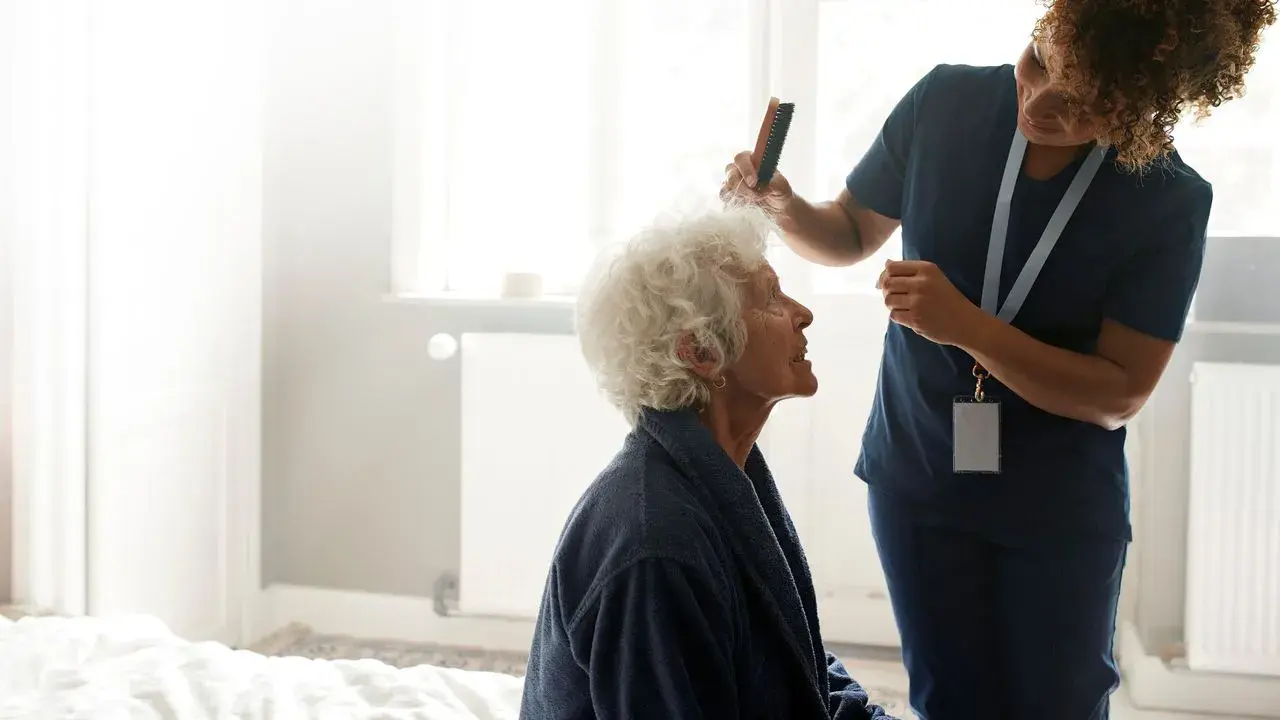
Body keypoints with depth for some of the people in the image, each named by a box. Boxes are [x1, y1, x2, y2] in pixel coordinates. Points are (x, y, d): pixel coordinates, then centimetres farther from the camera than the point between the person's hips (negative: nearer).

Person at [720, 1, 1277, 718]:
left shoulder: (1170, 201, -16)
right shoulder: (946, 102, -12)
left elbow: (1117, 395, -16)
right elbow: (851, 233, 4)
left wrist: (966, 325, -28)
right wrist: (785, 207, -18)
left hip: (1062, 504, -1)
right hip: (919, 473, 2)